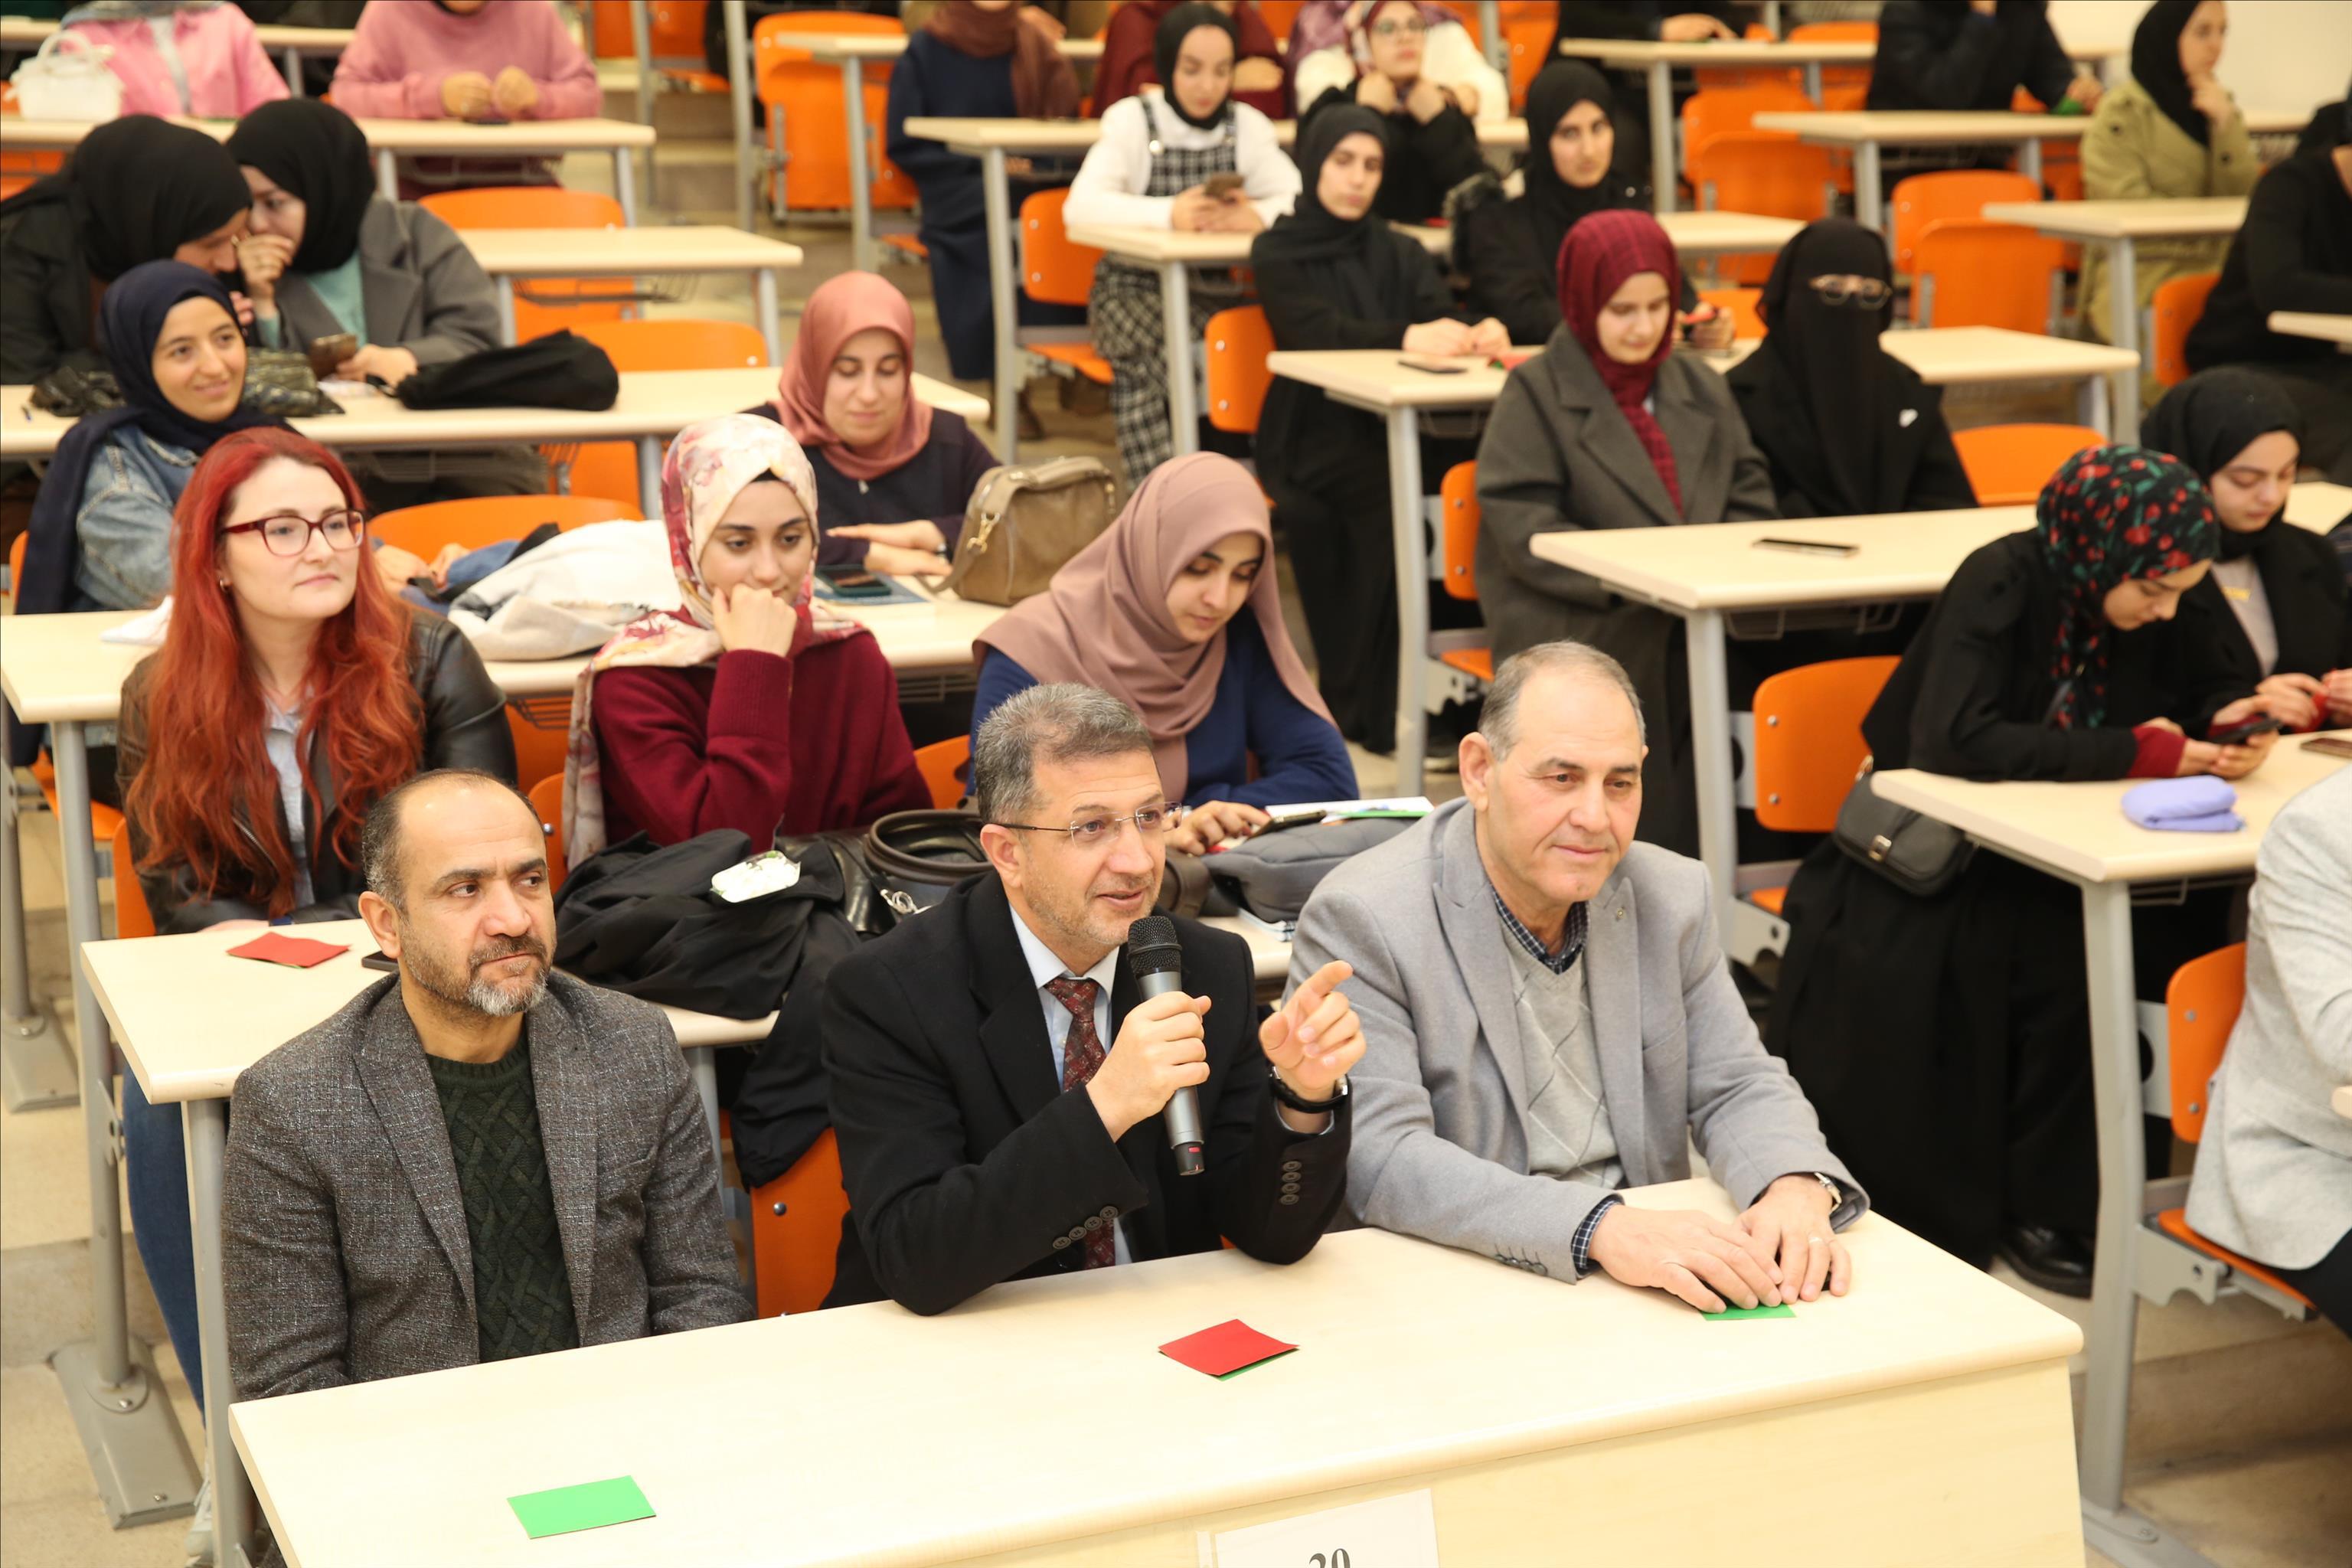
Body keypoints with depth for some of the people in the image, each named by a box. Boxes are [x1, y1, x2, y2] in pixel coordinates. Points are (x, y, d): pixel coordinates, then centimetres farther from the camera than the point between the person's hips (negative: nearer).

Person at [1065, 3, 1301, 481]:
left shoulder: (1248, 125, 7)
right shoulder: (1131, 120, -1)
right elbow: (1080, 205, -17)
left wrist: (1256, 215, -28)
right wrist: (1169, 213, -32)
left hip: (1217, 290, 2)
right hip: (1136, 286, -2)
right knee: (1148, 356, -33)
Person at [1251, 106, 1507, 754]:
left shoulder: (1401, 255, 22)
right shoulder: (1278, 254, 10)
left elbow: (1442, 321, 3)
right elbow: (1313, 327, -11)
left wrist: (1478, 334, -23)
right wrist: (1405, 336, -28)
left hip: (1394, 432, 4)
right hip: (1313, 437, -4)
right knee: (1385, 496, -33)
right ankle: (1366, 709, -23)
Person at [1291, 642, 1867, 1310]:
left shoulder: (1673, 897, 7)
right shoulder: (1361, 920, -12)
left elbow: (1738, 1087, 10)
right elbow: (1380, 1157, -20)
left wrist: (1797, 1190, -15)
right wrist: (1604, 1230, -31)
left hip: (1651, 1287, 3)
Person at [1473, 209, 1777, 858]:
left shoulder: (1701, 390, 20)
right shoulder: (1534, 395, 4)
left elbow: (1751, 498, 17)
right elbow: (1523, 530, -7)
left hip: (1704, 614, 4)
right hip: (1574, 621, -4)